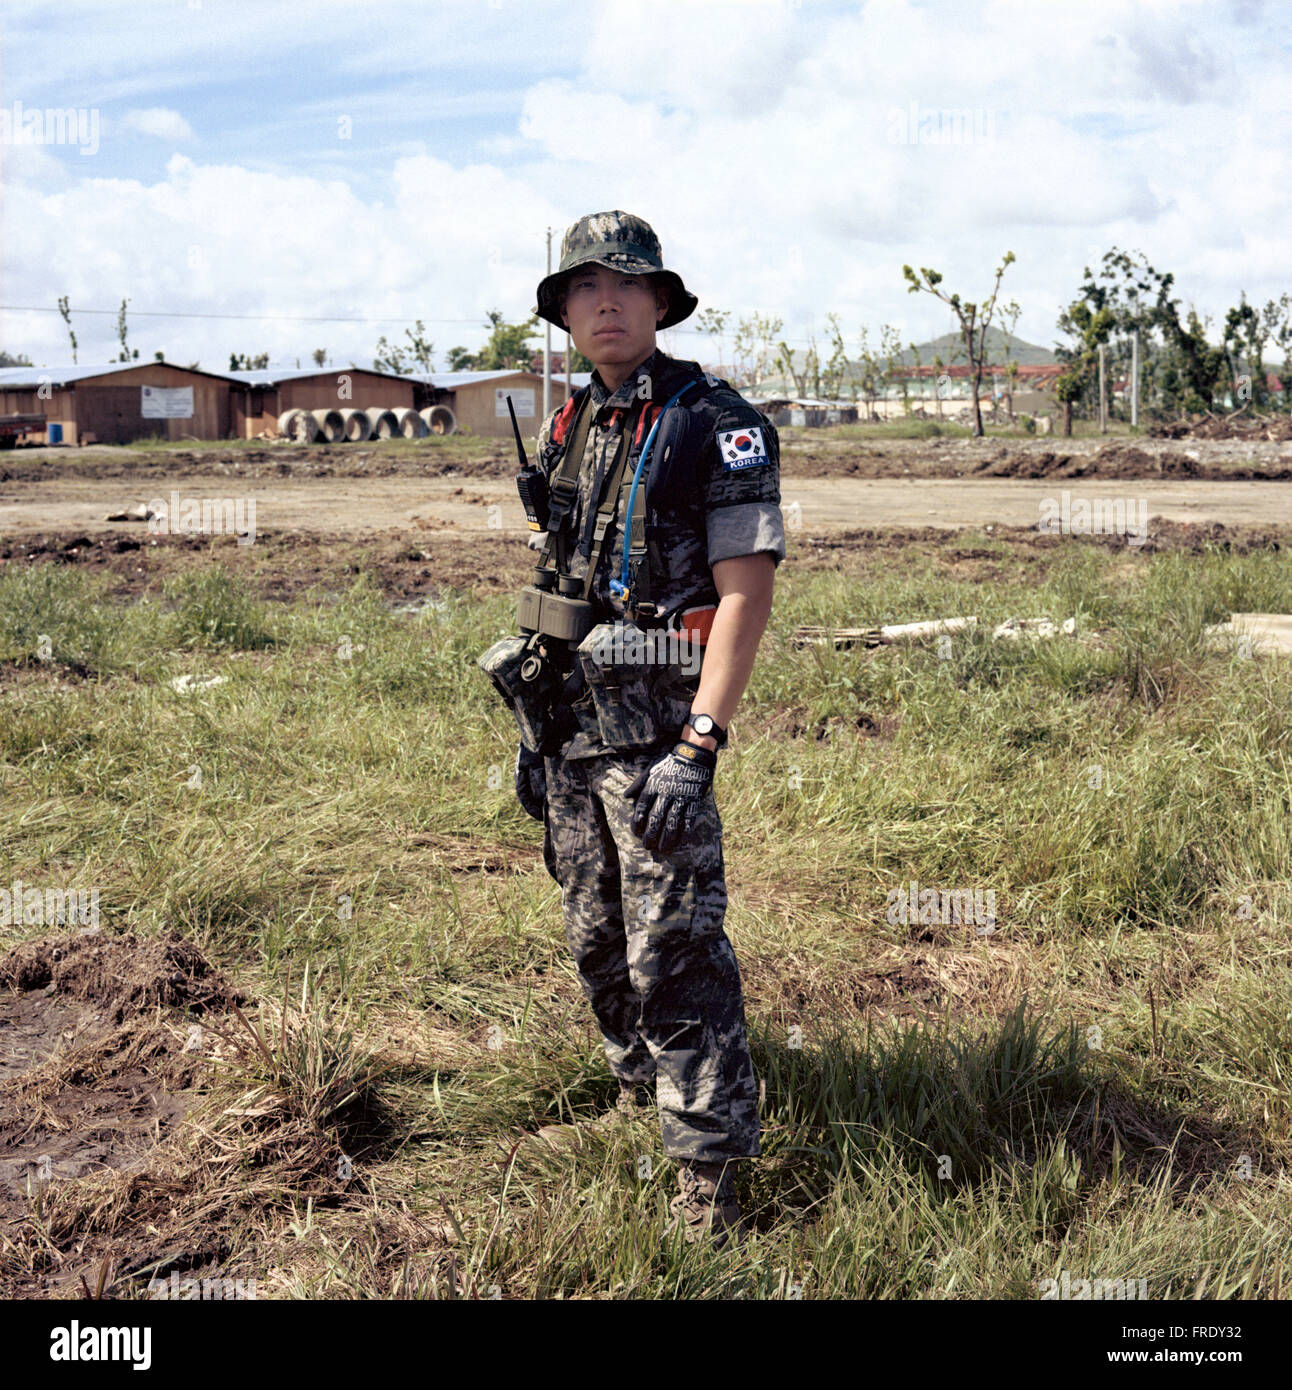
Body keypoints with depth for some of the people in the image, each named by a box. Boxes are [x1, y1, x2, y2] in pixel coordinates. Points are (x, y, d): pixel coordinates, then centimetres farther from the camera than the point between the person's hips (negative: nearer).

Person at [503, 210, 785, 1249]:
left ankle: (709, 1170, 5)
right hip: (572, 728, 7)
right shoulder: (566, 433, 14)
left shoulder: (717, 423, -8)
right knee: (597, 939, 18)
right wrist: (534, 727, 16)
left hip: (655, 727, -7)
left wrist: (697, 746, -22)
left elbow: (745, 591, -15)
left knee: (674, 952, -6)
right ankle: (637, 1086, 40)